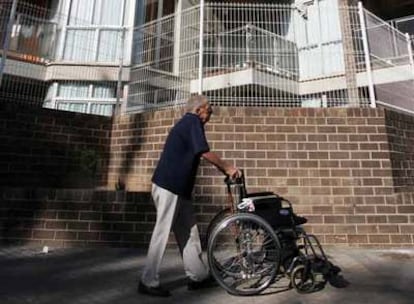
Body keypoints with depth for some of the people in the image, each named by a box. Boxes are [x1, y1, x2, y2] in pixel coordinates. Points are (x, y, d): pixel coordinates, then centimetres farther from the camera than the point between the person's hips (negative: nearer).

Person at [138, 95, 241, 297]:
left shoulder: (187, 123, 20)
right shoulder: (193, 121, -10)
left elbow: (198, 155, 22)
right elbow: (205, 153, -16)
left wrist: (224, 169, 18)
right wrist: (227, 167, -3)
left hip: (177, 187, 10)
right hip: (168, 186, -10)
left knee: (188, 232, 12)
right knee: (162, 233, -1)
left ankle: (198, 276, 22)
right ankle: (148, 282, 12)